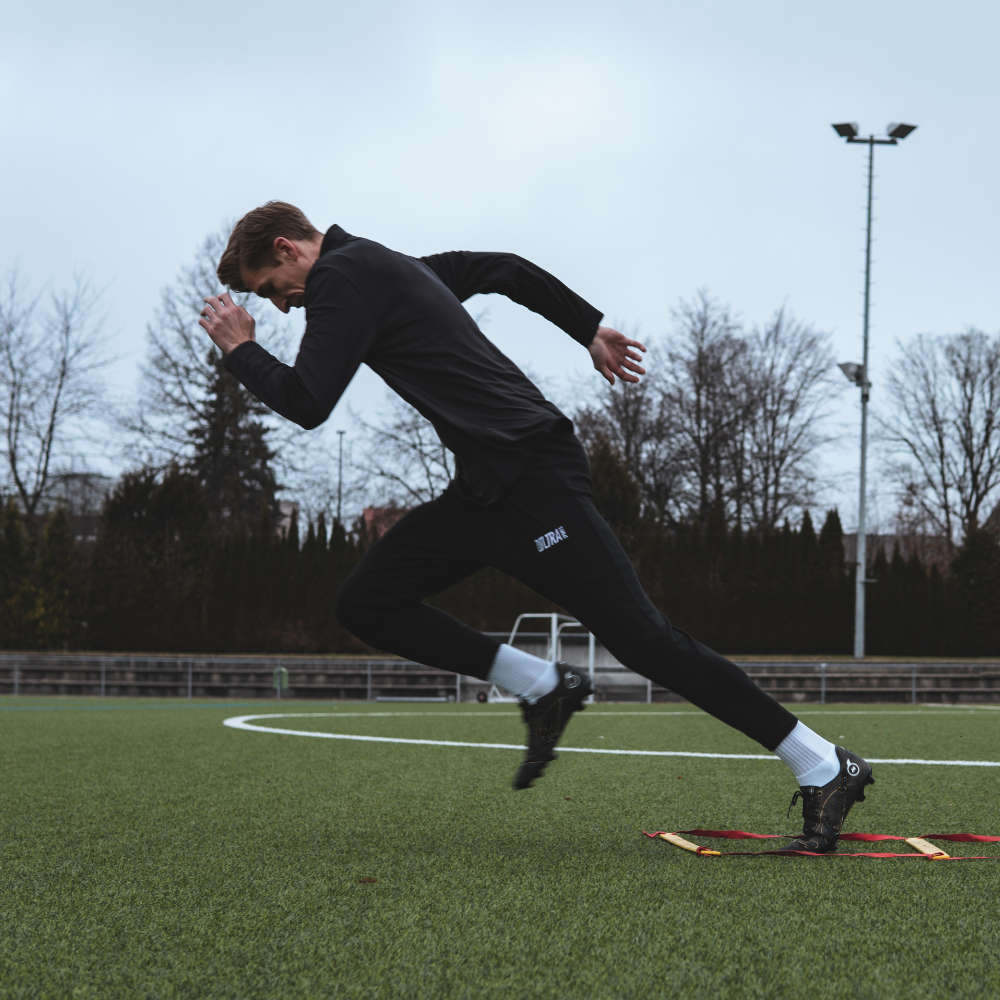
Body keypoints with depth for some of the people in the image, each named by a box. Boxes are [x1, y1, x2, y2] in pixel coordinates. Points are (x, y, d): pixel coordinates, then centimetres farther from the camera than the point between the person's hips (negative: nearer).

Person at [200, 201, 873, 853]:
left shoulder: (344, 275, -6)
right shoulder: (389, 268, 23)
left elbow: (307, 403, -14)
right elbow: (506, 270, 32)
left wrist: (240, 349, 3)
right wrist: (591, 329, 34)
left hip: (530, 476, -10)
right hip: (485, 491, 10)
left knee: (640, 638, -11)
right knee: (366, 604, 6)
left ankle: (825, 769, -7)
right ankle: (544, 688, 5)